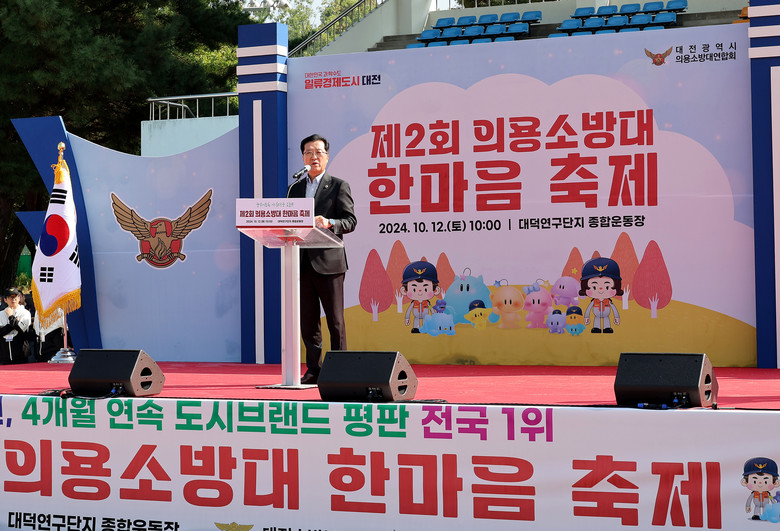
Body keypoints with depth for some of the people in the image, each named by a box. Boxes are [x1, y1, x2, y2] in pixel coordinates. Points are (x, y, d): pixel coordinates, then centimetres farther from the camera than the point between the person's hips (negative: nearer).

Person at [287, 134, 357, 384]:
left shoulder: (339, 186, 3)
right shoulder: (295, 188, 18)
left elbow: (350, 220, -5)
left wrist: (329, 223, -23)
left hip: (328, 261, -4)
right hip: (302, 262, 4)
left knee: (335, 320, -2)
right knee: (307, 321, 6)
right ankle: (313, 370, 13)